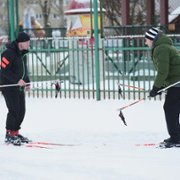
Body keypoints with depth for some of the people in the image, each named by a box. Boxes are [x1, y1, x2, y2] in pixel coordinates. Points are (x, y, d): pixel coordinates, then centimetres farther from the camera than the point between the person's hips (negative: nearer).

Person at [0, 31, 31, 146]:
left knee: (22, 110, 7)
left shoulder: (23, 53, 11)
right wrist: (17, 80, -25)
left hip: (19, 86, 9)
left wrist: (27, 82, 12)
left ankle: (15, 132, 19)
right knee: (14, 110, -12)